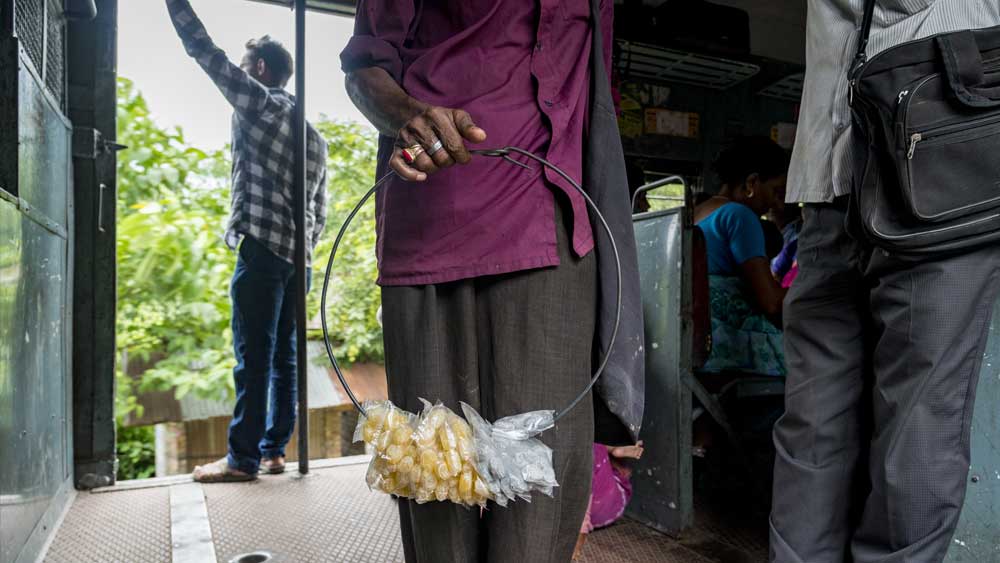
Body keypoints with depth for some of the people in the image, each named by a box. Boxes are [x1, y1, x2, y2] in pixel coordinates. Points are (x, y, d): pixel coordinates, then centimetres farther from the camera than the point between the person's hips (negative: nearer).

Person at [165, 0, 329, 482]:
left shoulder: (259, 102, 1)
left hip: (262, 247, -8)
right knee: (283, 355, 8)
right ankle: (273, 451, 14)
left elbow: (206, 52, 2)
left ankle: (243, 457, 0)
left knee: (253, 356, -6)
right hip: (297, 253, 8)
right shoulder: (315, 134, 22)